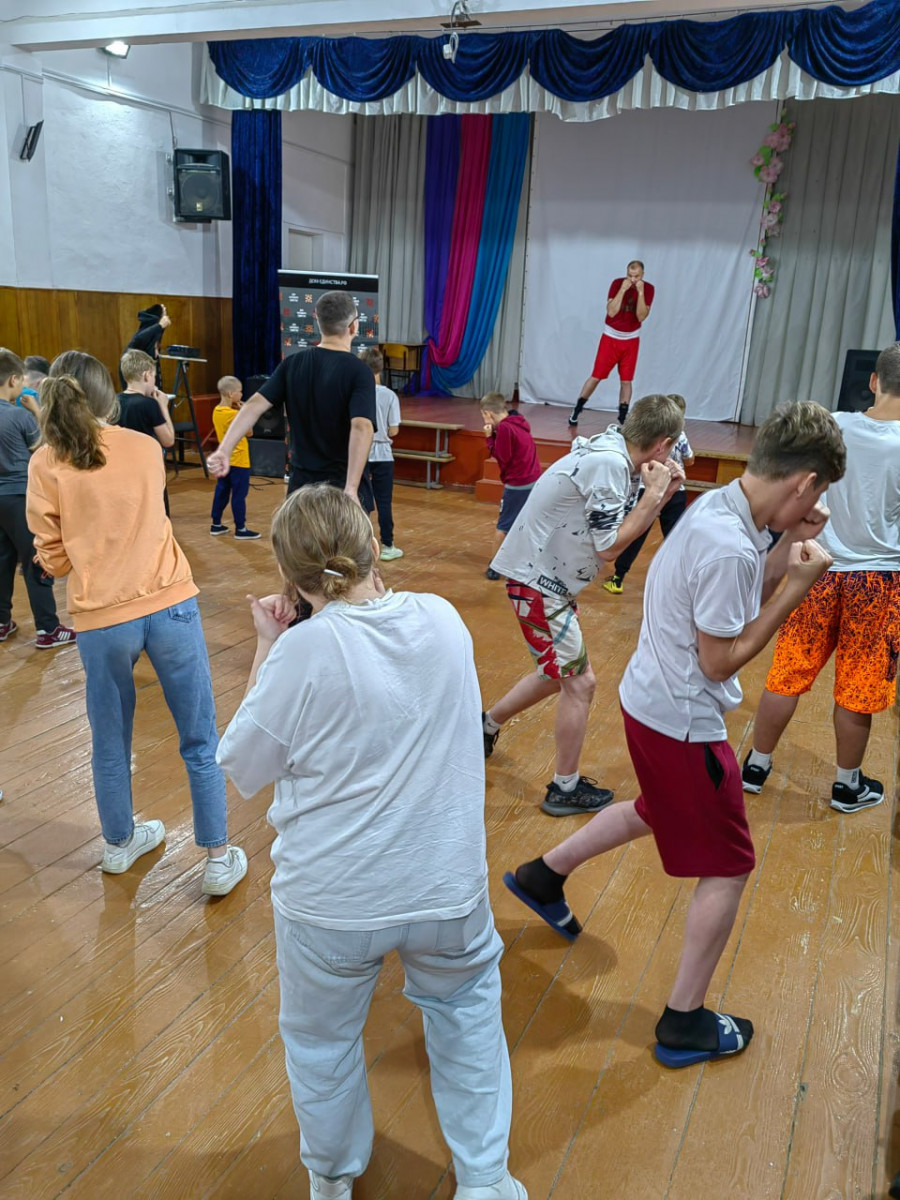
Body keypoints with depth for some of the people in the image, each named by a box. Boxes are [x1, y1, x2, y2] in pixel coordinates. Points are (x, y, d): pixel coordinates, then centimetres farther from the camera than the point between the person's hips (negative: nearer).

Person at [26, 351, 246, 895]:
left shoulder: (45, 464, -1)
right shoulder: (146, 448, 4)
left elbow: (54, 559, 4)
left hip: (101, 620, 0)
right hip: (170, 606, 0)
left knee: (110, 742, 20)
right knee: (200, 740, 10)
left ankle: (120, 843, 40)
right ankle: (219, 858, 18)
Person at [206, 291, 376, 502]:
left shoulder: (292, 364, 3)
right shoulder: (359, 372, -12)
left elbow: (255, 405, -7)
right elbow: (361, 427, -26)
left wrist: (224, 450, -13)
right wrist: (351, 490, -35)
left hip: (300, 483, 5)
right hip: (341, 485, -5)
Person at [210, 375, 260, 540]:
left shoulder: (217, 411, 6)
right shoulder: (234, 414, -20)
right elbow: (249, 432, -12)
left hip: (224, 460, 9)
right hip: (238, 461, -9)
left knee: (221, 492, 14)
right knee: (239, 495, -2)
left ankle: (216, 525, 21)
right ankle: (240, 529, 3)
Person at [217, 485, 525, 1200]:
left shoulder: (304, 650, -22)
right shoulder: (443, 620, -9)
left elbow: (244, 771, -9)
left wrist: (265, 650, -4)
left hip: (332, 905, -2)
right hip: (448, 888, 3)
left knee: (322, 1038, 25)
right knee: (466, 1013, 28)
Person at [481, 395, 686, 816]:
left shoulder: (614, 455, 6)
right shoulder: (609, 463, -22)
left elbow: (622, 527, 10)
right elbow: (610, 546, -19)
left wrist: (661, 494, 1)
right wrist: (653, 494, -12)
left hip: (546, 577, 10)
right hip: (538, 583, -10)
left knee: (559, 674, 23)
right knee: (579, 683, 0)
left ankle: (487, 725, 41)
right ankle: (566, 789, 15)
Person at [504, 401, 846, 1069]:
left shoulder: (718, 507, 1)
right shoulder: (729, 548, -28)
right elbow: (721, 659, -21)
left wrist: (789, 547, 0)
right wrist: (798, 587, -18)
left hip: (650, 702, 9)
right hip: (683, 722, -9)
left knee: (656, 812, 32)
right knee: (728, 868, 7)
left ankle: (544, 877, 46)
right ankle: (685, 1024, 21)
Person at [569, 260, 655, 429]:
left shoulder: (648, 289, -8)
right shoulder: (617, 284, -11)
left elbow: (641, 316, -17)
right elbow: (611, 312, -20)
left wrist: (640, 292, -26)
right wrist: (623, 290, -27)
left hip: (631, 340, 1)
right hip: (611, 337, -1)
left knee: (626, 380, 1)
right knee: (596, 376, -2)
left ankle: (622, 419, 8)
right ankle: (575, 412, 8)